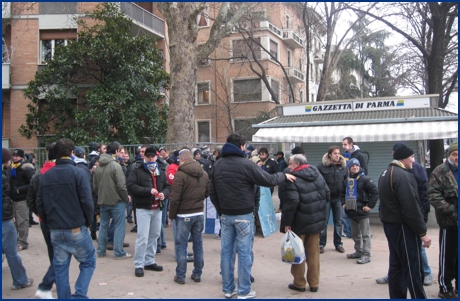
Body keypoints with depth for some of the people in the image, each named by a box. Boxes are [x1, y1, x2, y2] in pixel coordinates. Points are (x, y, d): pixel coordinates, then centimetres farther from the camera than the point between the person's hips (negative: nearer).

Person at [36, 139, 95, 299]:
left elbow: (39, 203, 8)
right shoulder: (78, 173, -11)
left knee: (60, 268, 13)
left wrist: (49, 222, 17)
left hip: (55, 231, 5)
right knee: (88, 262, 8)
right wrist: (88, 222, 0)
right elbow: (86, 201, -14)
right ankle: (79, 295, -4)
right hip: (77, 229, -5)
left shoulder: (46, 176, 6)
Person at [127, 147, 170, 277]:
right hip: (143, 208, -6)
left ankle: (149, 261, 25)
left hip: (157, 208, 6)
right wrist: (149, 191, -22)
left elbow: (167, 186, 17)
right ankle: (138, 265, 4)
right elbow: (131, 186, -15)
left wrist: (164, 193, -6)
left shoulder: (160, 171, 15)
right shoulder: (137, 170, -5)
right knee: (143, 237, -7)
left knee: (154, 236, 13)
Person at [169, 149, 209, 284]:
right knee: (198, 243, 13)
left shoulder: (180, 174, -15)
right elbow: (207, 193, 13)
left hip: (184, 215, -5)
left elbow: (175, 198, -15)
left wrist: (172, 215, -5)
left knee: (181, 244, 4)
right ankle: (197, 274, 21)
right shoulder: (204, 174, 5)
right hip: (199, 214, 6)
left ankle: (180, 276, 9)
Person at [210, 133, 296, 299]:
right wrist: (284, 175, 8)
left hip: (226, 215, 6)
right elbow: (268, 180, -10)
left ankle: (228, 289, 18)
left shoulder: (217, 165, 6)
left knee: (226, 252, 10)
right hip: (243, 215, -6)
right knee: (244, 253, 1)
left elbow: (212, 192, 10)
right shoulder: (246, 164, -14)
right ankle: (244, 292, 8)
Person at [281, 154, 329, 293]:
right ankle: (314, 283, 20)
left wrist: (287, 222, -18)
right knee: (313, 253, 14)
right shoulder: (318, 175, 6)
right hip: (317, 221, 6)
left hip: (300, 223, -6)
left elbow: (292, 202, -25)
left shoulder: (294, 180, -17)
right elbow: (327, 195, 10)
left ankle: (299, 283, 16)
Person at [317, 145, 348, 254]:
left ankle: (338, 244, 21)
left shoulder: (343, 166, 6)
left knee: (338, 222, 10)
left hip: (338, 198, 3)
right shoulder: (322, 166, -6)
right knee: (324, 221, 3)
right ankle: (321, 244, 13)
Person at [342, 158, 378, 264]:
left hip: (362, 211, -7)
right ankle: (358, 251, 28)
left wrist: (370, 205, -14)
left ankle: (366, 255, 1)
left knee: (365, 234, -2)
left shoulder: (364, 179, -10)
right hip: (351, 212, 7)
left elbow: (375, 192, -14)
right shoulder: (346, 181, 10)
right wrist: (343, 203, 12)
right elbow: (343, 193, 26)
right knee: (355, 234, 16)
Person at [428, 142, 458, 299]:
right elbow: (433, 195, -14)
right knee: (448, 256, 3)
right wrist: (450, 210, -20)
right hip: (450, 222, -5)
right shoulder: (440, 172, -7)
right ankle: (445, 288, 16)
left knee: (454, 256, 14)